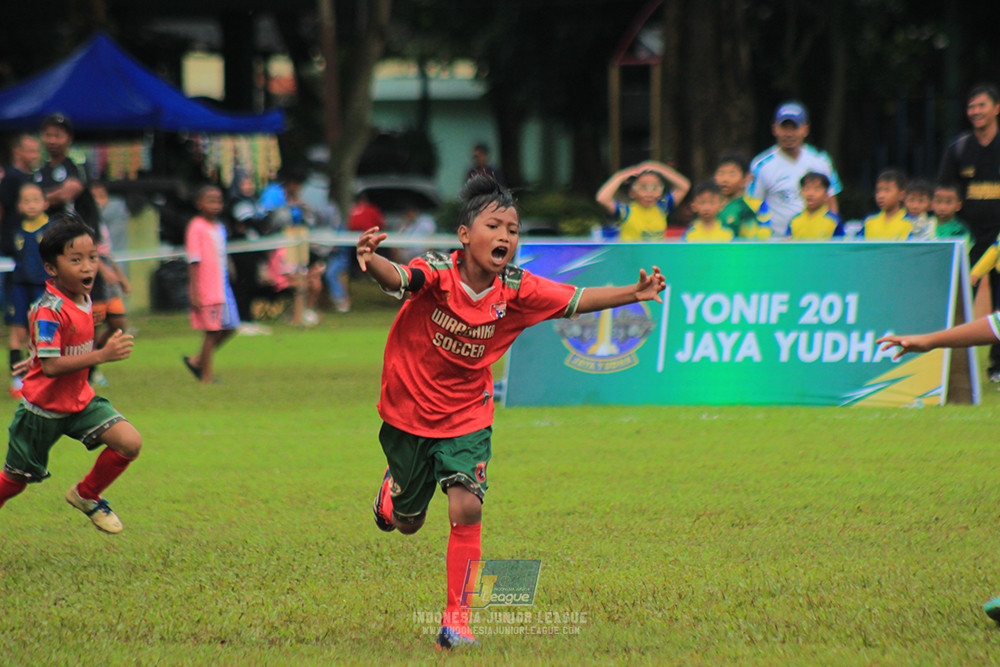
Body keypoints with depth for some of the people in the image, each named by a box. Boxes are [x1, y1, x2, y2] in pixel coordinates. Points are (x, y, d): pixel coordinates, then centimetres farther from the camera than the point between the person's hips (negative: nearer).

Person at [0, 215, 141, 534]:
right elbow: (51, 366, -34)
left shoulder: (83, 298, -1)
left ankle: (85, 495, 13)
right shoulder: (50, 311, -27)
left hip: (80, 399, 7)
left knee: (130, 442, -11)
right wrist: (102, 355, -39)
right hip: (44, 408, -7)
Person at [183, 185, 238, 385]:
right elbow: (194, 262, -13)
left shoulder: (219, 227, 12)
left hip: (222, 288, 8)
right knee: (212, 331, -3)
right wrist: (195, 293, -16)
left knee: (229, 327, 8)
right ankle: (207, 376, 7)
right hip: (206, 291, -8)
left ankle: (196, 361, 20)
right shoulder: (196, 227, -11)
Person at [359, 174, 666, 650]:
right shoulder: (437, 273, -24)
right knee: (406, 523, 15)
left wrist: (635, 292, -19)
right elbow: (395, 279, -43)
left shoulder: (516, 290, -12)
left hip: (467, 419, 1)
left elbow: (578, 300, -5)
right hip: (409, 414, -1)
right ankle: (392, 488, 54)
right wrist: (371, 260, -67)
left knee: (466, 510, -18)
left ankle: (456, 619, -7)